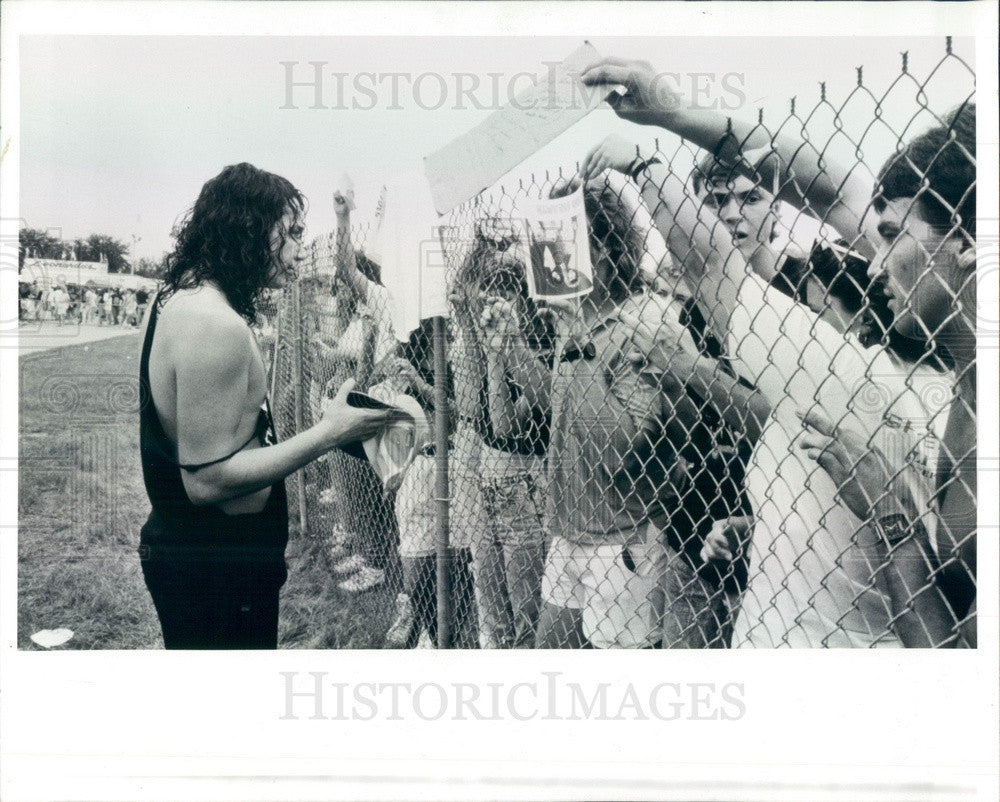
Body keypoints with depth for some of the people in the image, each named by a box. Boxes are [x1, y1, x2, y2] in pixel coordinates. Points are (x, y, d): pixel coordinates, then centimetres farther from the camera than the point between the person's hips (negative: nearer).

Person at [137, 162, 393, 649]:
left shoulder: (181, 299, 8)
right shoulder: (217, 325, -25)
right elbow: (208, 479, -26)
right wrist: (328, 433, -23)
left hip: (183, 549, 10)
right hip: (216, 570, -10)